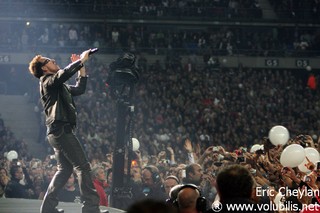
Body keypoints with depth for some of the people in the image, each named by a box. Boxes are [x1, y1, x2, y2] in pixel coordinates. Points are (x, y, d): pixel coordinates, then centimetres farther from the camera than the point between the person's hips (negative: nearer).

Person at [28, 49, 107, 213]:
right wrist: (81, 60, -13)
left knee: (65, 169, 12)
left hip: (59, 131, 10)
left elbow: (79, 89, 28)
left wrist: (82, 69, 20)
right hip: (61, 129, -10)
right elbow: (64, 73, -24)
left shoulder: (59, 86, 23)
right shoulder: (48, 81, -6)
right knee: (83, 166, -12)